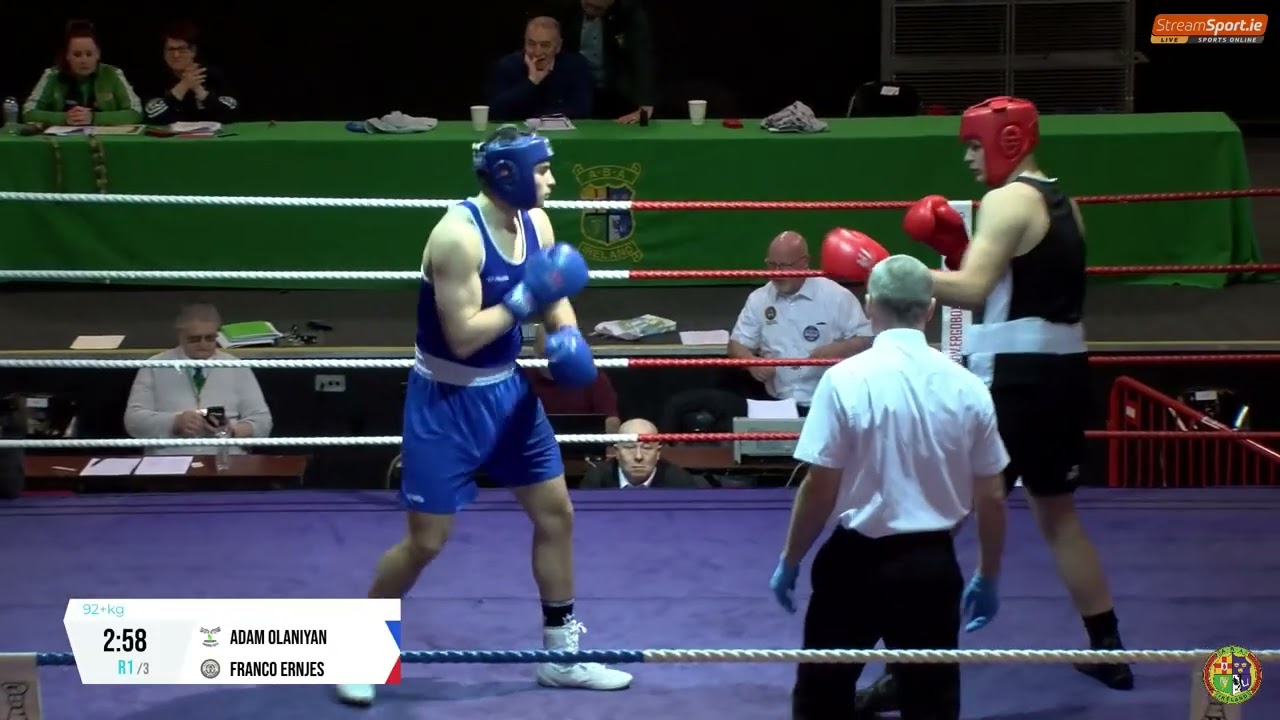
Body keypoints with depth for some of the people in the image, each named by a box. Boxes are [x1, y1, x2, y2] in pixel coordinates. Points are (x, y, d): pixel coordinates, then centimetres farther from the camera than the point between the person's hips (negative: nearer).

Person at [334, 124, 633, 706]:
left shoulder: (535, 222, -1)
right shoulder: (458, 233, -26)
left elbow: (556, 291, 11)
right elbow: (463, 337, -28)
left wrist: (566, 336, -9)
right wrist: (525, 298, -26)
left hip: (506, 389, 8)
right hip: (447, 399, -8)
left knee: (556, 512, 12)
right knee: (426, 540, -3)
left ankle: (562, 654, 24)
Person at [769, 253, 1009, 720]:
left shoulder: (846, 379, -12)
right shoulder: (966, 386, -2)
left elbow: (820, 489, -11)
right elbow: (991, 497, 4)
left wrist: (790, 561, 4)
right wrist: (987, 577, 17)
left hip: (858, 559, -3)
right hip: (933, 563, 3)